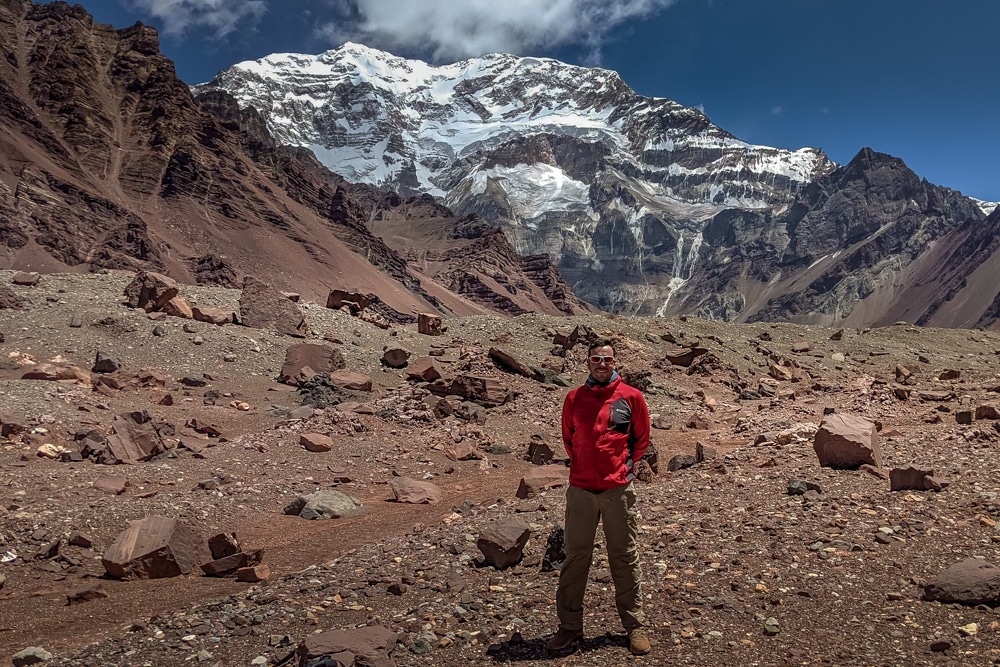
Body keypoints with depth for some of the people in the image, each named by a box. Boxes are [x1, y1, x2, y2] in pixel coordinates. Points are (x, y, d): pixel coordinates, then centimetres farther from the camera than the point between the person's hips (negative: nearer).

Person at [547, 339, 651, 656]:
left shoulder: (631, 397, -1)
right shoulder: (574, 398, 5)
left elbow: (641, 438, 10)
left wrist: (626, 464, 5)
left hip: (618, 489, -2)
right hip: (580, 489, 2)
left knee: (624, 557, 7)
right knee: (575, 557, 8)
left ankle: (635, 626, 20)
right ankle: (569, 626, 19)